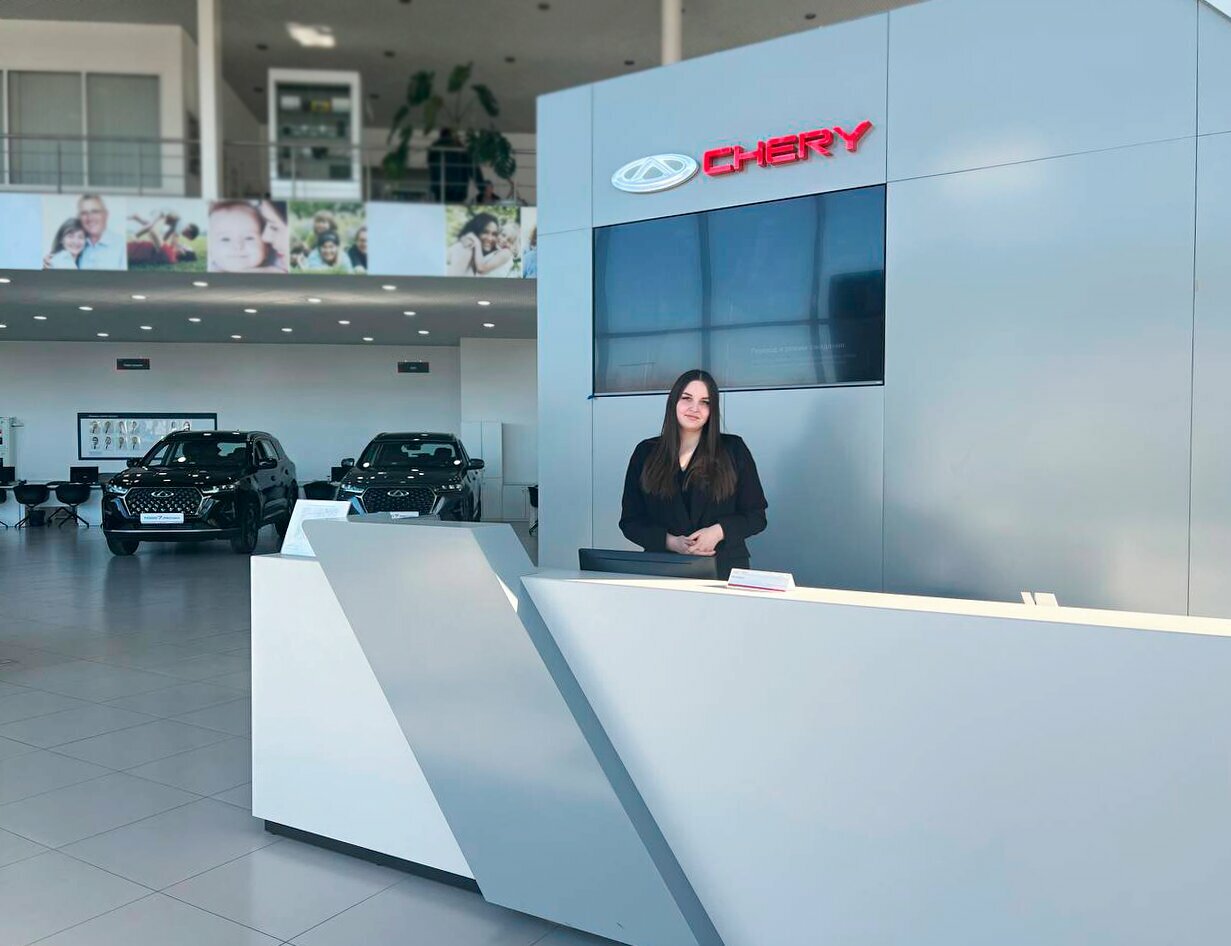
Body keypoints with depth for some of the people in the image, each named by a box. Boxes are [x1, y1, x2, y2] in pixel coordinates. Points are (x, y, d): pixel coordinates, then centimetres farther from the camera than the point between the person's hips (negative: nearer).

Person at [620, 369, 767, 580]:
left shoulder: (733, 449, 8)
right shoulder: (646, 452, 10)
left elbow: (756, 516, 9)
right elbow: (630, 521, 9)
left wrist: (719, 531, -9)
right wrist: (671, 542, -7)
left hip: (724, 568, -1)